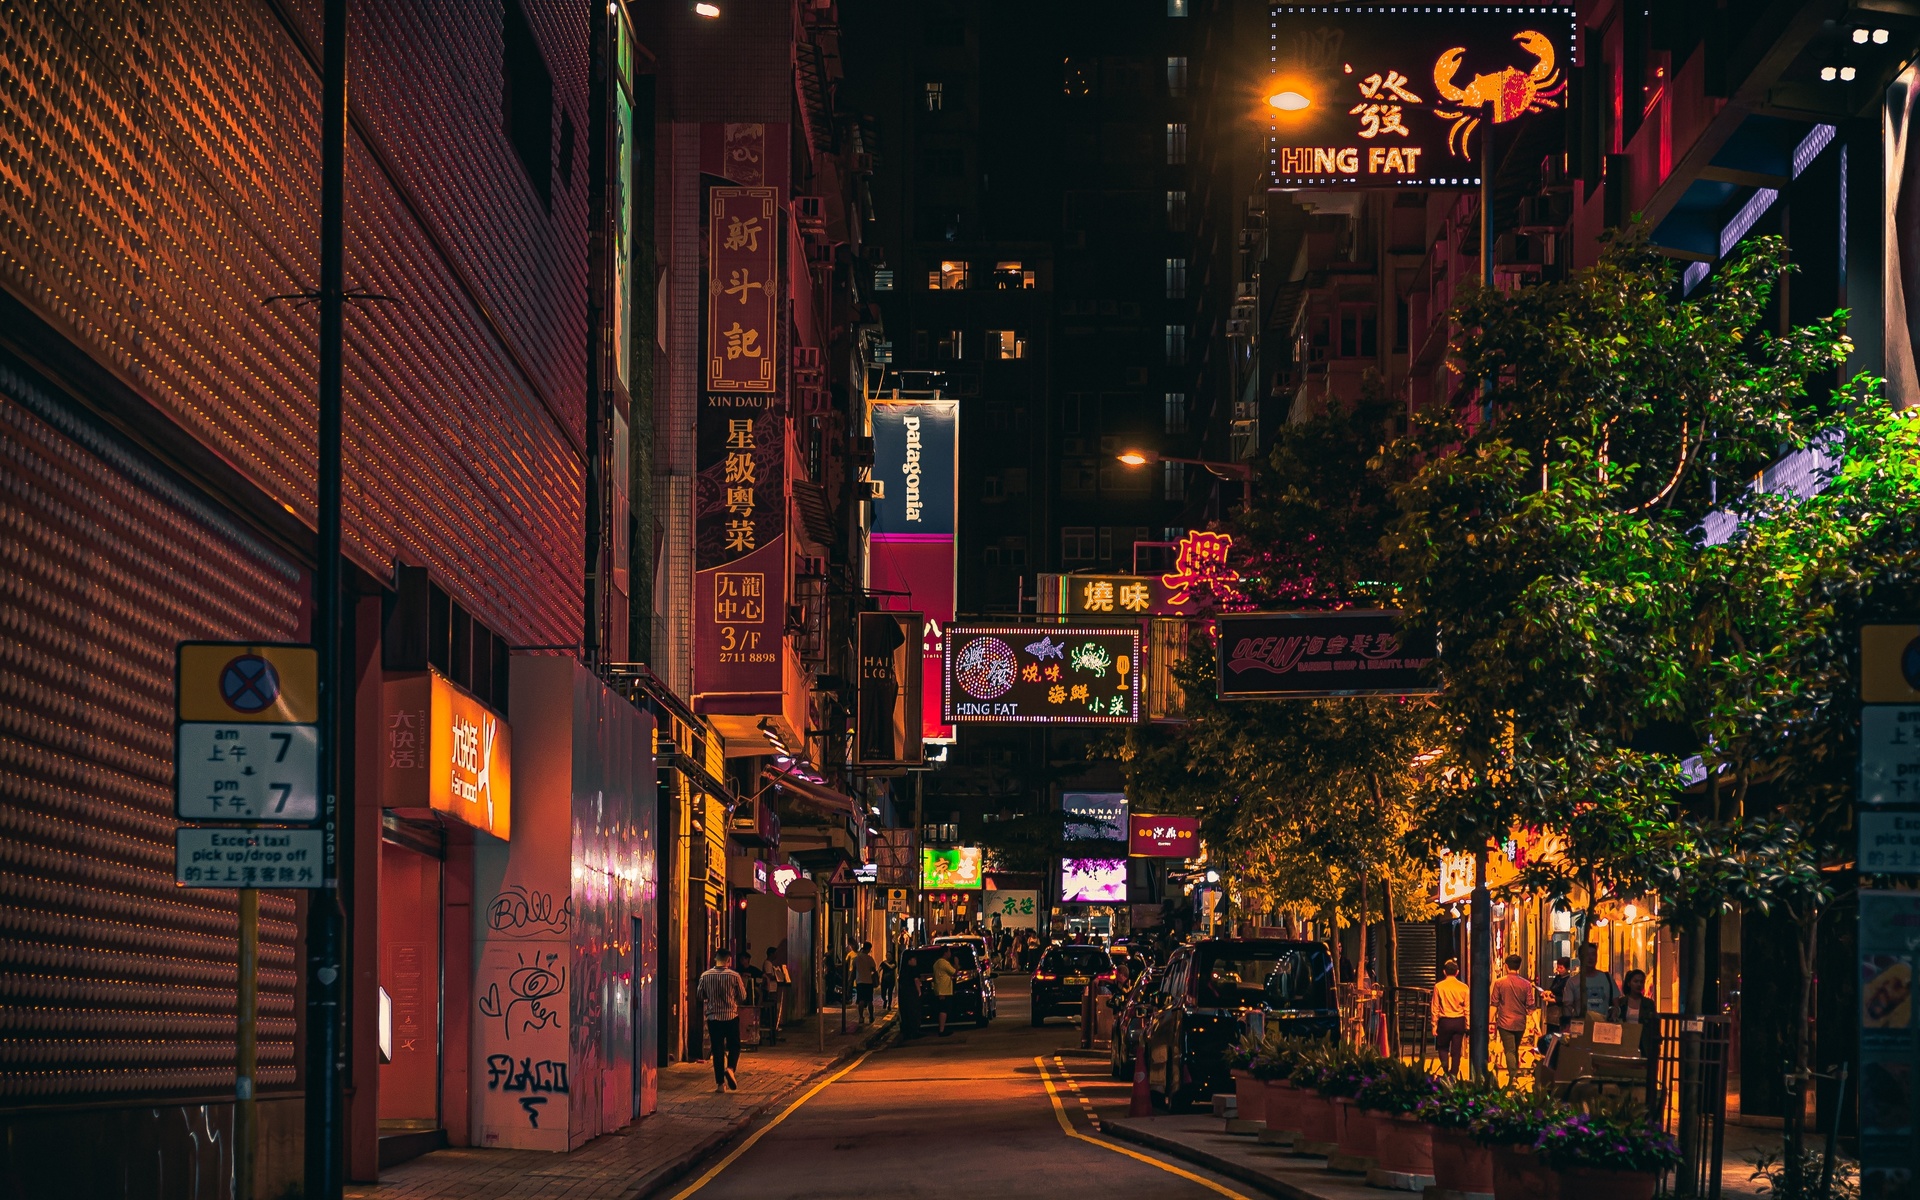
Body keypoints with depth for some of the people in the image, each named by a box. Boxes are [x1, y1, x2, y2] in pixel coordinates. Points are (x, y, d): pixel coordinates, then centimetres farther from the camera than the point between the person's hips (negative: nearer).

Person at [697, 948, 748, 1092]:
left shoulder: (705, 976, -4)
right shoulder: (734, 976, -8)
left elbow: (700, 997, 5)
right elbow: (743, 997, -1)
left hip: (713, 1017, 1)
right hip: (731, 1016, -1)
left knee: (717, 1049, 7)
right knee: (734, 1046, 14)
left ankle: (720, 1083, 5)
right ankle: (731, 1068, -13)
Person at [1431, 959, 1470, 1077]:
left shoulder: (1439, 987, -6)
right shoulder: (1463, 987, -1)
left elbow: (1435, 1008, -4)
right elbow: (1467, 1008, 1)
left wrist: (1434, 1025, 3)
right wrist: (1468, 1026, 8)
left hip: (1445, 1021, -1)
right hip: (1459, 1022, 1)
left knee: (1443, 1048, 15)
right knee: (1456, 1052, 8)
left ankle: (1445, 1066, -10)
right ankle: (1453, 1075, 8)